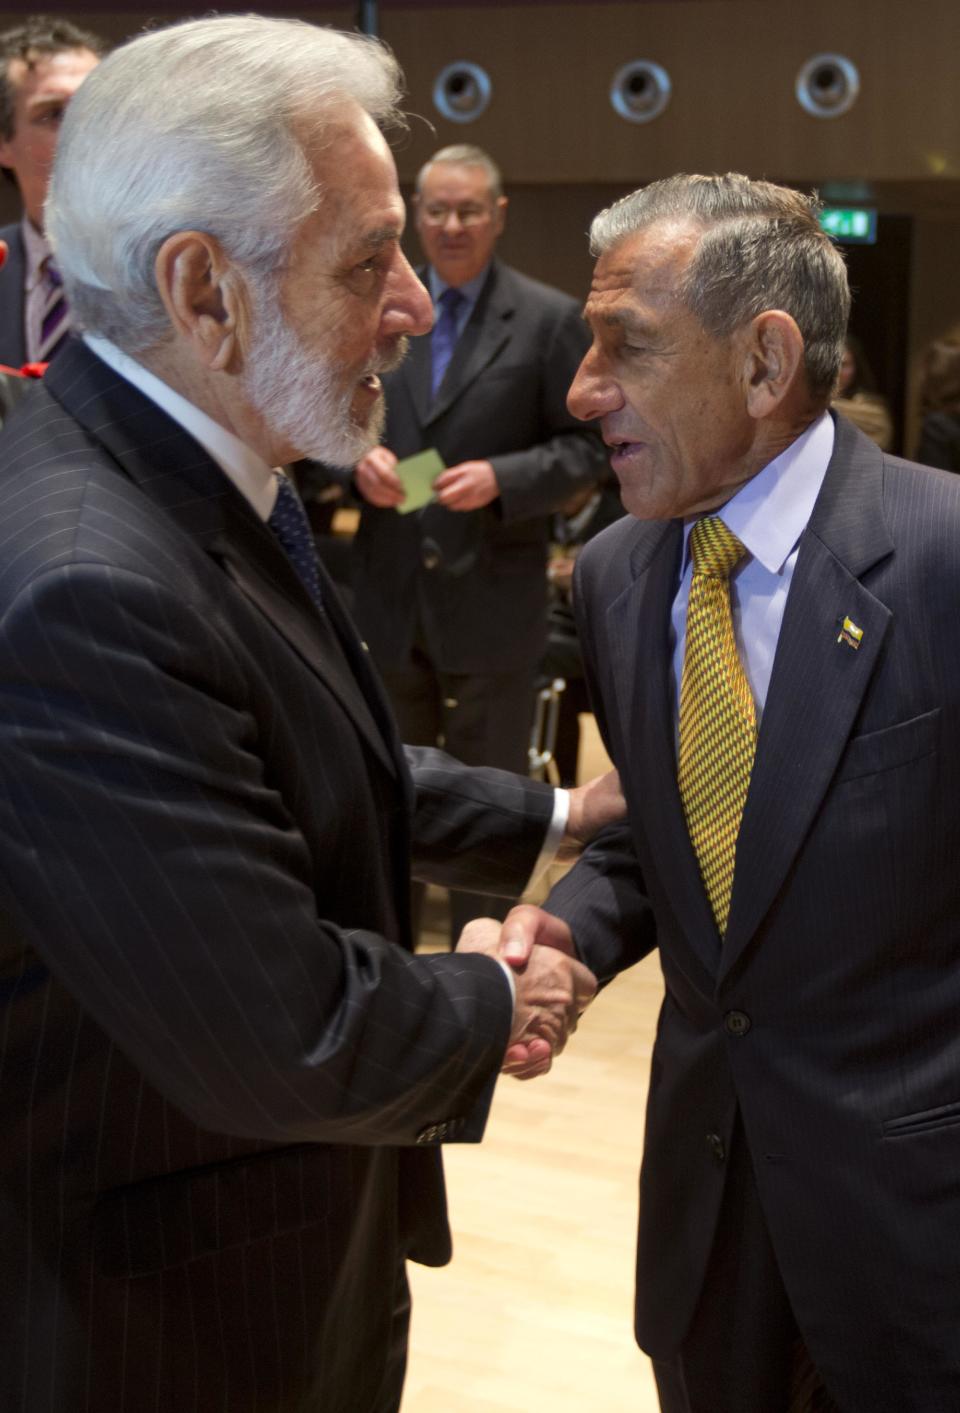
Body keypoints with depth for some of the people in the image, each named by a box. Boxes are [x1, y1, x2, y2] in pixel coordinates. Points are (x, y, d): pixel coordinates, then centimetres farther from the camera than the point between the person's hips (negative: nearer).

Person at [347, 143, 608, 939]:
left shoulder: (551, 320, -4)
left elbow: (588, 446, -5)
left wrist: (501, 478, -20)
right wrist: (359, 459, -11)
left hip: (493, 596, -3)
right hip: (392, 594, 4)